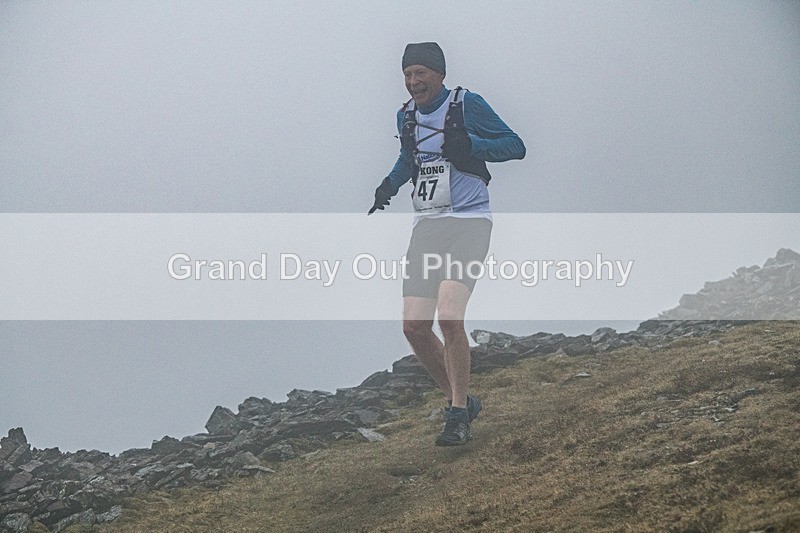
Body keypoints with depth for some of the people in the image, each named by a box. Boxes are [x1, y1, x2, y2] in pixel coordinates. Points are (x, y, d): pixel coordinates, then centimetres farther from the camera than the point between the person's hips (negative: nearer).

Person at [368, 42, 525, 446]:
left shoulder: (466, 104, -4)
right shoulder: (406, 115, 13)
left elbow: (516, 146, -4)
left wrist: (469, 146, -19)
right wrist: (390, 185, 13)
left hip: (467, 221, -6)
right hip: (425, 226, 6)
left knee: (449, 317, -21)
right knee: (414, 326, -2)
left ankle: (458, 416, -6)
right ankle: (460, 401, 19)